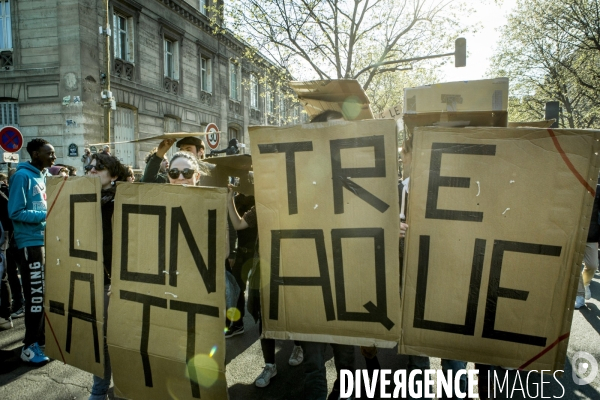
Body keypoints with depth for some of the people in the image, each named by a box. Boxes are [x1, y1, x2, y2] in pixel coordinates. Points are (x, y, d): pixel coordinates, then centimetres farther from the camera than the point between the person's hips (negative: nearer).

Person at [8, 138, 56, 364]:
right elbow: (15, 212, -18)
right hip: (30, 242, -8)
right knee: (35, 295, -3)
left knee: (45, 293, 14)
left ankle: (40, 338, 27)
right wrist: (45, 215, -22)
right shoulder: (22, 176, -12)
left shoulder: (43, 176, 12)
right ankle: (30, 347, 8)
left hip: (46, 240, 8)